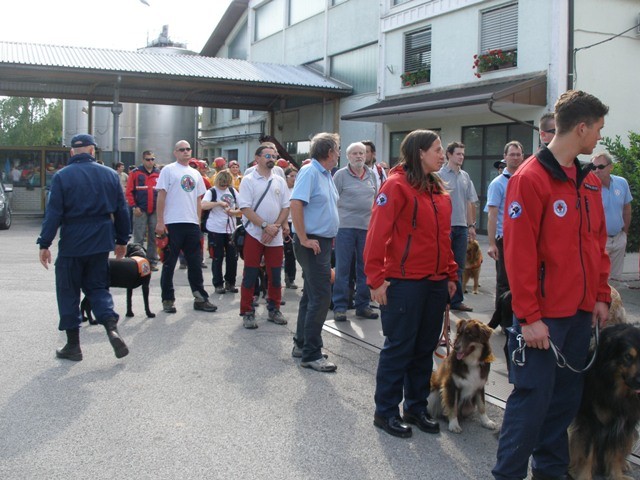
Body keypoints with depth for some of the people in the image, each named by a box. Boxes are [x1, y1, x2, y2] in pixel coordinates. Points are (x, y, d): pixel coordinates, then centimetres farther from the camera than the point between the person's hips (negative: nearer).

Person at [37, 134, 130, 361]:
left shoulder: (62, 176, -6)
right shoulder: (110, 174, 4)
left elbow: (53, 213, -9)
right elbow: (122, 210, 8)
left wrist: (44, 244, -5)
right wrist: (122, 240, 17)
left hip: (72, 244, -3)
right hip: (101, 243, 3)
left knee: (68, 291, 9)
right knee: (98, 287, 15)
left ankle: (73, 345, 12)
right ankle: (112, 328, -9)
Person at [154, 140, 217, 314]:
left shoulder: (195, 174, 16)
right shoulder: (168, 170, -1)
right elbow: (161, 196, -5)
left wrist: (198, 221, 11)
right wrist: (160, 222, -11)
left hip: (192, 224, 5)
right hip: (172, 223, -5)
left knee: (195, 263, 9)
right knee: (169, 263, 2)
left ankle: (200, 298, 15)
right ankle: (168, 299, 11)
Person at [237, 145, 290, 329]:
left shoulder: (280, 181, 10)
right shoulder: (248, 180, -3)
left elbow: (286, 207, 7)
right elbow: (245, 208, -11)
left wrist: (276, 226, -9)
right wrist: (265, 226, -18)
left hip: (275, 236, 4)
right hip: (254, 234, -4)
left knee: (275, 274, 8)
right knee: (250, 275, 0)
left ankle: (274, 310, 21)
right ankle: (247, 313, 7)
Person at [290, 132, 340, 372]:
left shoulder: (326, 175, 14)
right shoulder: (309, 172, -14)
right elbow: (296, 204, -23)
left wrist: (331, 235, 15)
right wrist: (304, 239, -22)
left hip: (324, 242, 10)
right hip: (312, 243, -10)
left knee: (312, 295, 15)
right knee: (321, 296, -10)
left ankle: (301, 344, 25)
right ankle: (311, 354, -5)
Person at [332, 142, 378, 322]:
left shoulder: (371, 175, 12)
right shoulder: (341, 175, -1)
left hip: (367, 227, 4)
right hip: (345, 226, -4)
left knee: (365, 268, 8)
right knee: (342, 268, -1)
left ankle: (362, 305, 18)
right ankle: (339, 307, 5)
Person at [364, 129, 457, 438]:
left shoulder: (439, 190, 13)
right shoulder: (397, 185, -10)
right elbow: (377, 234, -14)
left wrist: (451, 275, 14)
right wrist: (376, 279, -16)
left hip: (436, 283, 7)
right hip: (404, 282, -7)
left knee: (425, 348, 14)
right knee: (399, 347, 2)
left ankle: (416, 407, 28)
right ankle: (386, 412, 15)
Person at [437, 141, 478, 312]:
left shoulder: (465, 176, 13)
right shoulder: (440, 175, -5)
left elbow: (470, 202, 16)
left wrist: (471, 225, 13)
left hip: (461, 227, 6)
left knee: (459, 266, 10)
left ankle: (456, 300, 17)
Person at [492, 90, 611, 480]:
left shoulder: (589, 181, 11)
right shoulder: (530, 179, -13)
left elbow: (598, 243, 17)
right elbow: (519, 254, -16)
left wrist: (601, 296, 11)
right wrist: (529, 316, -16)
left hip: (581, 313, 7)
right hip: (544, 316, -7)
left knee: (567, 396, 14)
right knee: (532, 398, -1)